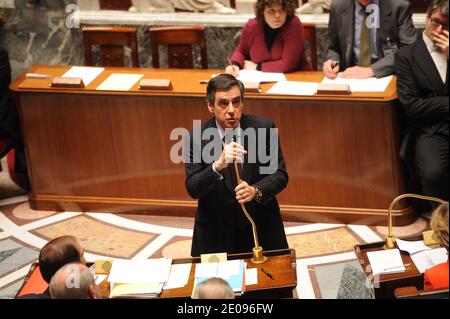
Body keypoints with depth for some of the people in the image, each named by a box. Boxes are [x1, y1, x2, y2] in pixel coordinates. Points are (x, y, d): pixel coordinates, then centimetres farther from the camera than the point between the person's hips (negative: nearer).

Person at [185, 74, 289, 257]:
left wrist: (256, 190, -25)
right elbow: (193, 189, -17)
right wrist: (218, 166, -35)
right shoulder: (197, 138, -10)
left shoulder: (264, 128, -7)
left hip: (262, 228, 2)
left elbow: (280, 175, -5)